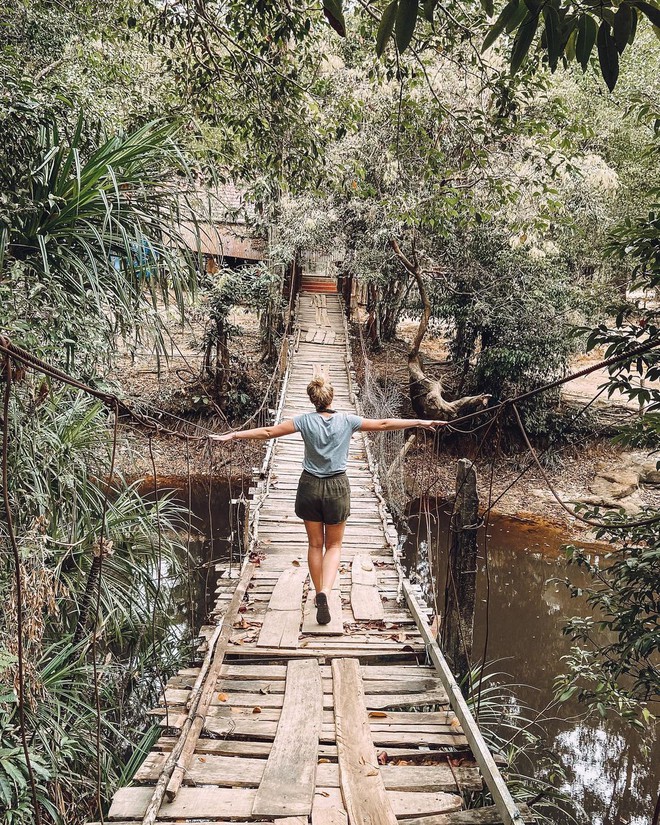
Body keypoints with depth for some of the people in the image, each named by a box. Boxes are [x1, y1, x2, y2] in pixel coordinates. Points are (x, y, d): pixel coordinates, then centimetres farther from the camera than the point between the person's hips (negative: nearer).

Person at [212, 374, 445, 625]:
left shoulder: (305, 421, -8)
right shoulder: (347, 420, -7)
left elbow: (267, 432, -6)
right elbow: (383, 424, -3)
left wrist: (233, 435, 3)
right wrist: (421, 422, 5)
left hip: (310, 486, 0)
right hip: (337, 487, 0)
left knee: (315, 544, 16)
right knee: (334, 546, 12)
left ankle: (319, 595, 25)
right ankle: (325, 593, -9)